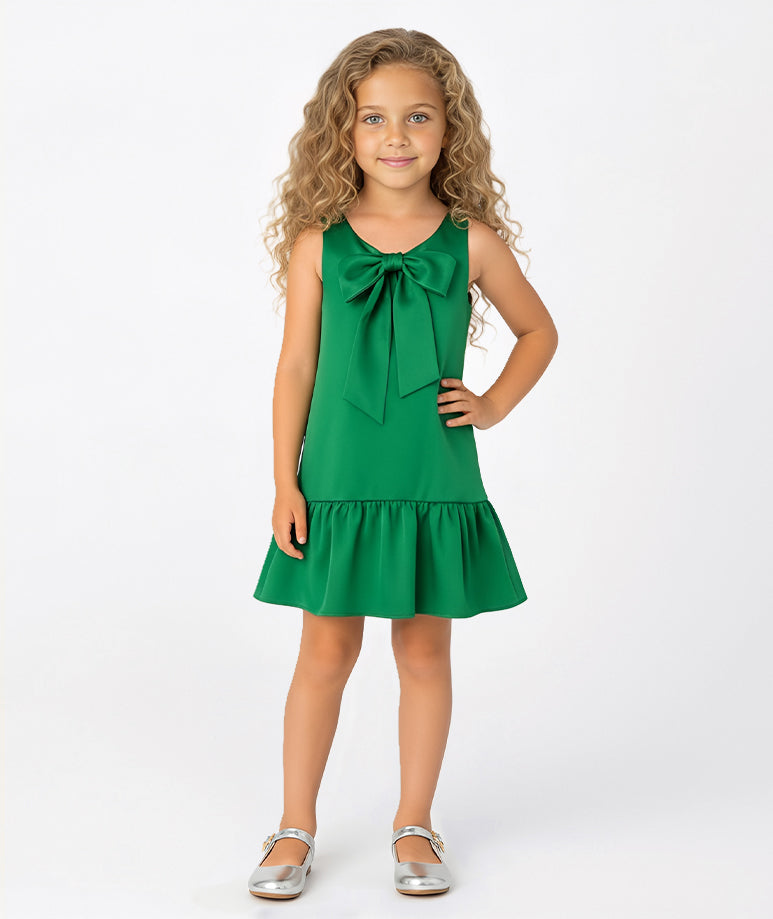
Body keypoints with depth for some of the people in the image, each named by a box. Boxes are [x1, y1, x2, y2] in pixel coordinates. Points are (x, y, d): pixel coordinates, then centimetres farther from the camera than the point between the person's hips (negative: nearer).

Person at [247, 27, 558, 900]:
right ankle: (296, 826, 24)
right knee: (326, 652, 8)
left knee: (424, 652, 10)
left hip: (434, 488, 1)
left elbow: (538, 331, 14)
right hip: (336, 485, 0)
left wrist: (494, 405, 1)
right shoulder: (318, 242, -2)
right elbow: (296, 366, 1)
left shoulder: (471, 241, -1)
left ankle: (413, 824, 27)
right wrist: (285, 483, -1)